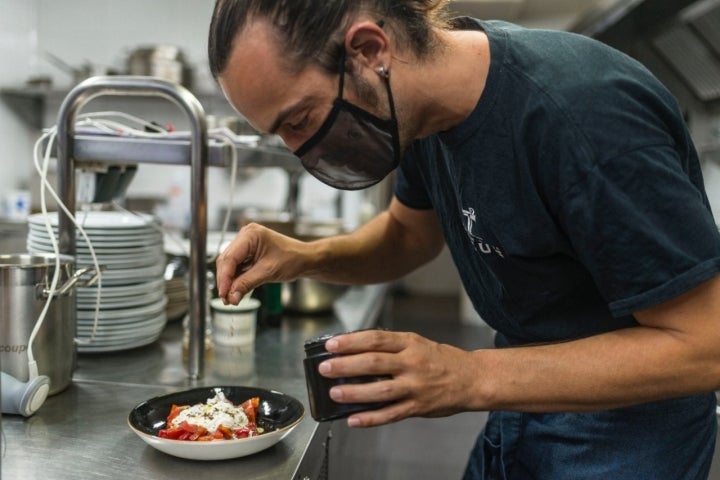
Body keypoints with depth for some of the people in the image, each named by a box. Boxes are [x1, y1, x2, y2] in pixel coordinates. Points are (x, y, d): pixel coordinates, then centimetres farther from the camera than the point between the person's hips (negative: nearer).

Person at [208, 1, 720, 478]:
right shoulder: (422, 103, -8)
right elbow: (411, 233, 7)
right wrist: (305, 257, -11)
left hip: (620, 426, -6)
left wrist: (475, 378, -31)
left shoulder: (583, 116, -31)